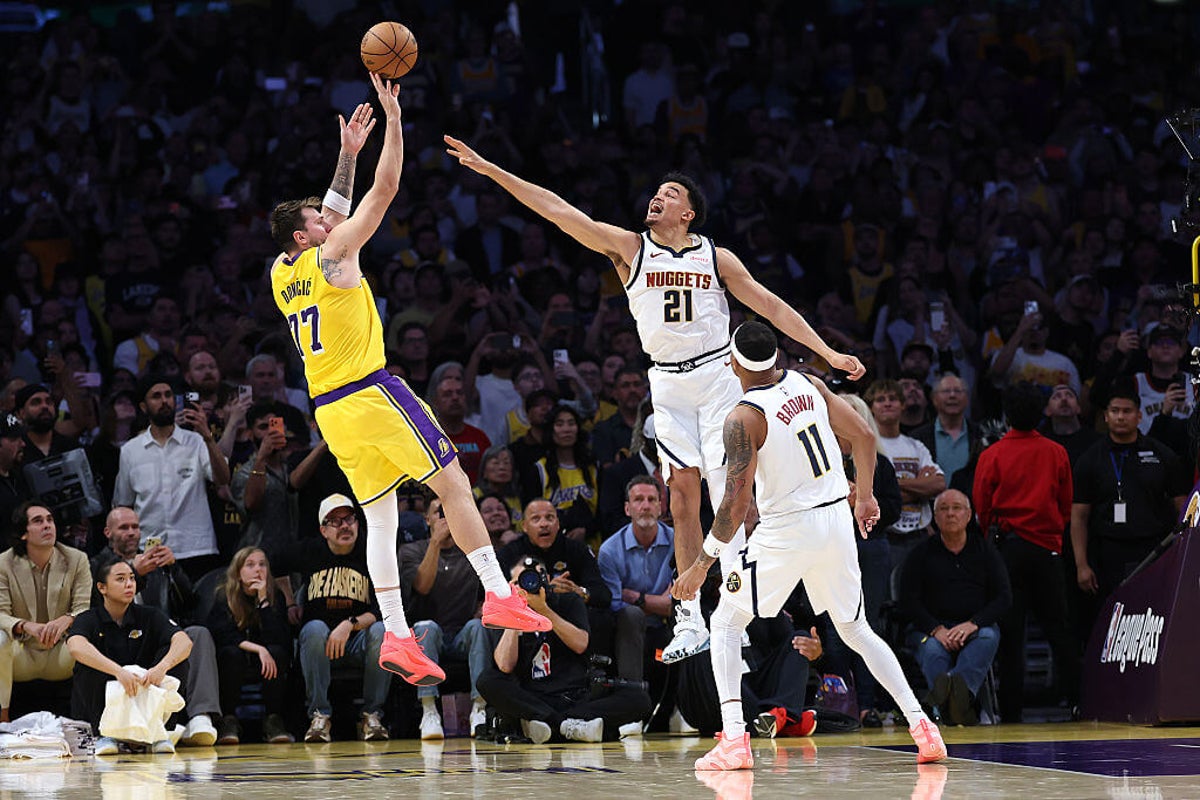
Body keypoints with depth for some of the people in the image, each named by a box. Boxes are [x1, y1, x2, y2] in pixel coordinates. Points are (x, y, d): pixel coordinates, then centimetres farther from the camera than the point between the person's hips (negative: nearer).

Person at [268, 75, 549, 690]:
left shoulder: (281, 275, 13)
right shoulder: (333, 254, -7)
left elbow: (335, 212, 28)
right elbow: (386, 188, -7)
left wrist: (347, 153, 28)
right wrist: (393, 117, -3)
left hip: (329, 408, 7)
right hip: (371, 393, -7)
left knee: (381, 519, 6)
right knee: (454, 485, -1)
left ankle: (396, 636, -4)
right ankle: (499, 596, -8)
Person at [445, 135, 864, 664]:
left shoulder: (716, 258, 3)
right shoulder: (630, 248, 3)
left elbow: (772, 307, 6)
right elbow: (561, 212, -4)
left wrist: (829, 354, 0)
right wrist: (491, 171, -11)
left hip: (716, 373, -1)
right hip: (667, 383, 2)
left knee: (728, 492, -11)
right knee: (682, 495, -1)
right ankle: (691, 621, 1)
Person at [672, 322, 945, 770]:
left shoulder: (743, 418, -16)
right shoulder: (809, 386, 2)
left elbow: (736, 502, -18)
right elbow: (864, 437, 7)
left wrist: (702, 564, -10)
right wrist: (865, 497, 19)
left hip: (786, 530, -6)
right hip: (837, 518, 6)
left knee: (726, 623, 9)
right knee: (855, 630, 20)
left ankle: (734, 738, -6)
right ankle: (921, 725, 9)